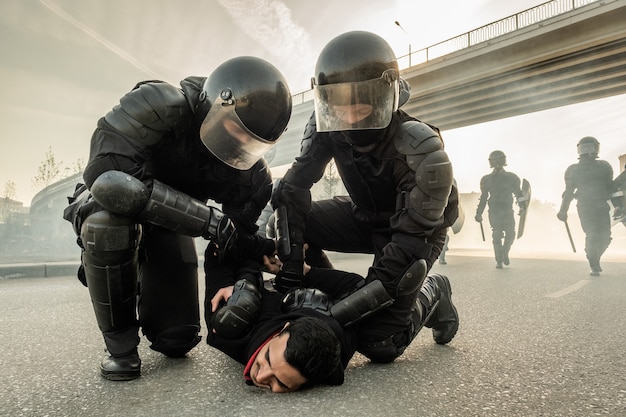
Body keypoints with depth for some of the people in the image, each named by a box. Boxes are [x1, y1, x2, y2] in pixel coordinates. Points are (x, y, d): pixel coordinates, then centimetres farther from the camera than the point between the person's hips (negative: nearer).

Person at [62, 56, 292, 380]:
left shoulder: (252, 173, -19)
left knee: (178, 340, -2)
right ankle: (120, 341, -14)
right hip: (107, 206, -3)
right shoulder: (158, 106, -32)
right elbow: (108, 175, -44)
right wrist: (210, 222, -46)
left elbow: (239, 242, -14)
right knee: (108, 225, -41)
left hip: (170, 225, 3)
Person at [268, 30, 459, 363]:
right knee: (289, 219, -18)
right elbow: (293, 187, -19)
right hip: (364, 217, 5)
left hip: (417, 230, -4)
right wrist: (291, 258, -28)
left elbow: (412, 236, -32)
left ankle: (435, 296, 15)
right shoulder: (327, 129, -20)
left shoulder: (421, 147, -33)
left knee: (378, 346, -12)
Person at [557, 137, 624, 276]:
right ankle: (594, 266, -4)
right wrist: (563, 210, 9)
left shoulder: (604, 166, 11)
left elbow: (611, 186, 14)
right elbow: (569, 192, 11)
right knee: (592, 235, -14)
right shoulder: (573, 170, 6)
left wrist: (618, 205, 6)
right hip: (585, 207, -3)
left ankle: (595, 260, 24)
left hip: (602, 206, 3)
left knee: (605, 237, -1)